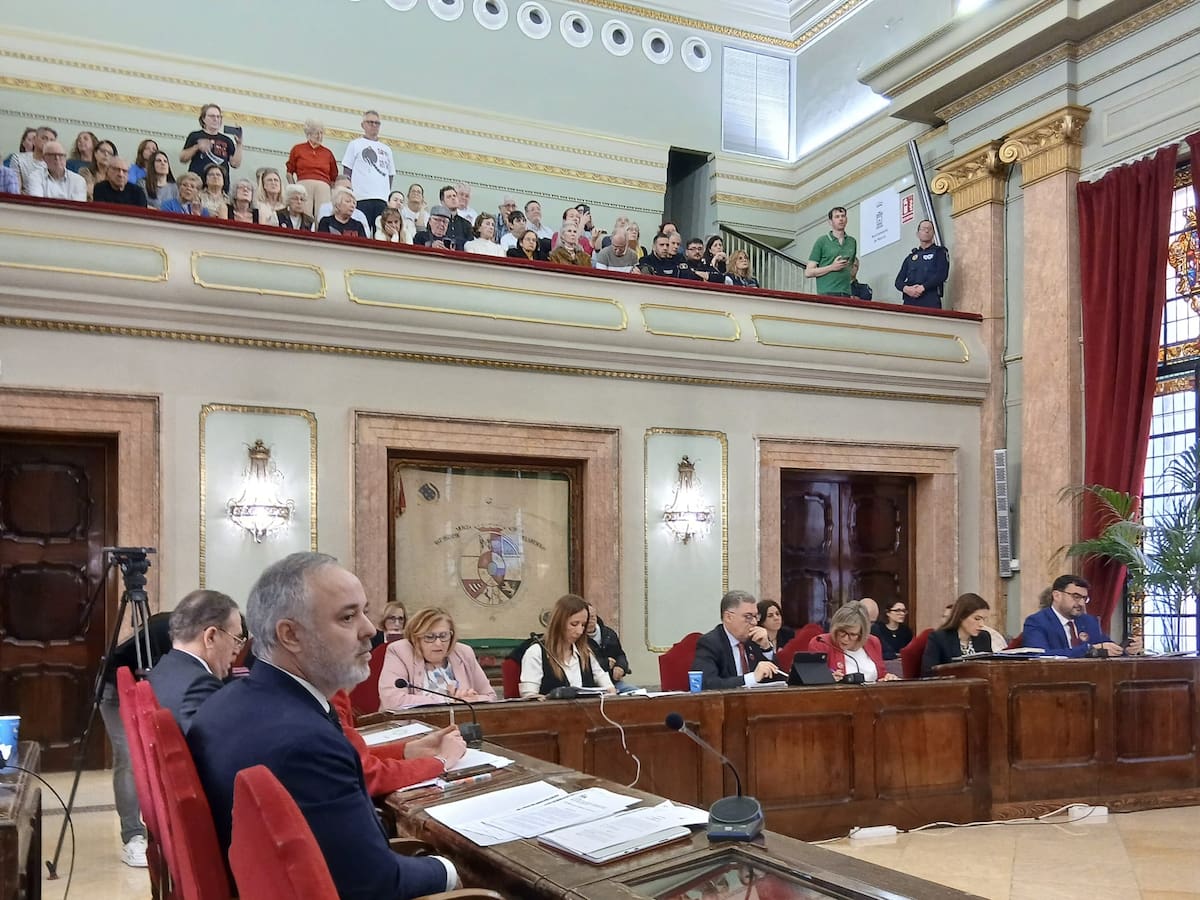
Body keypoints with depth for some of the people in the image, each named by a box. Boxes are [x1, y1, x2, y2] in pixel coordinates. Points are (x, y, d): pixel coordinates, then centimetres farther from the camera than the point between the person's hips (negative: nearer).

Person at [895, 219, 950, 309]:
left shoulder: (940, 252, 15)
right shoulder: (911, 256, 26)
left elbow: (942, 275, -2)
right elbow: (899, 281, 17)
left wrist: (923, 287, -14)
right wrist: (906, 288, -7)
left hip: (930, 301, -3)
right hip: (909, 301, 3)